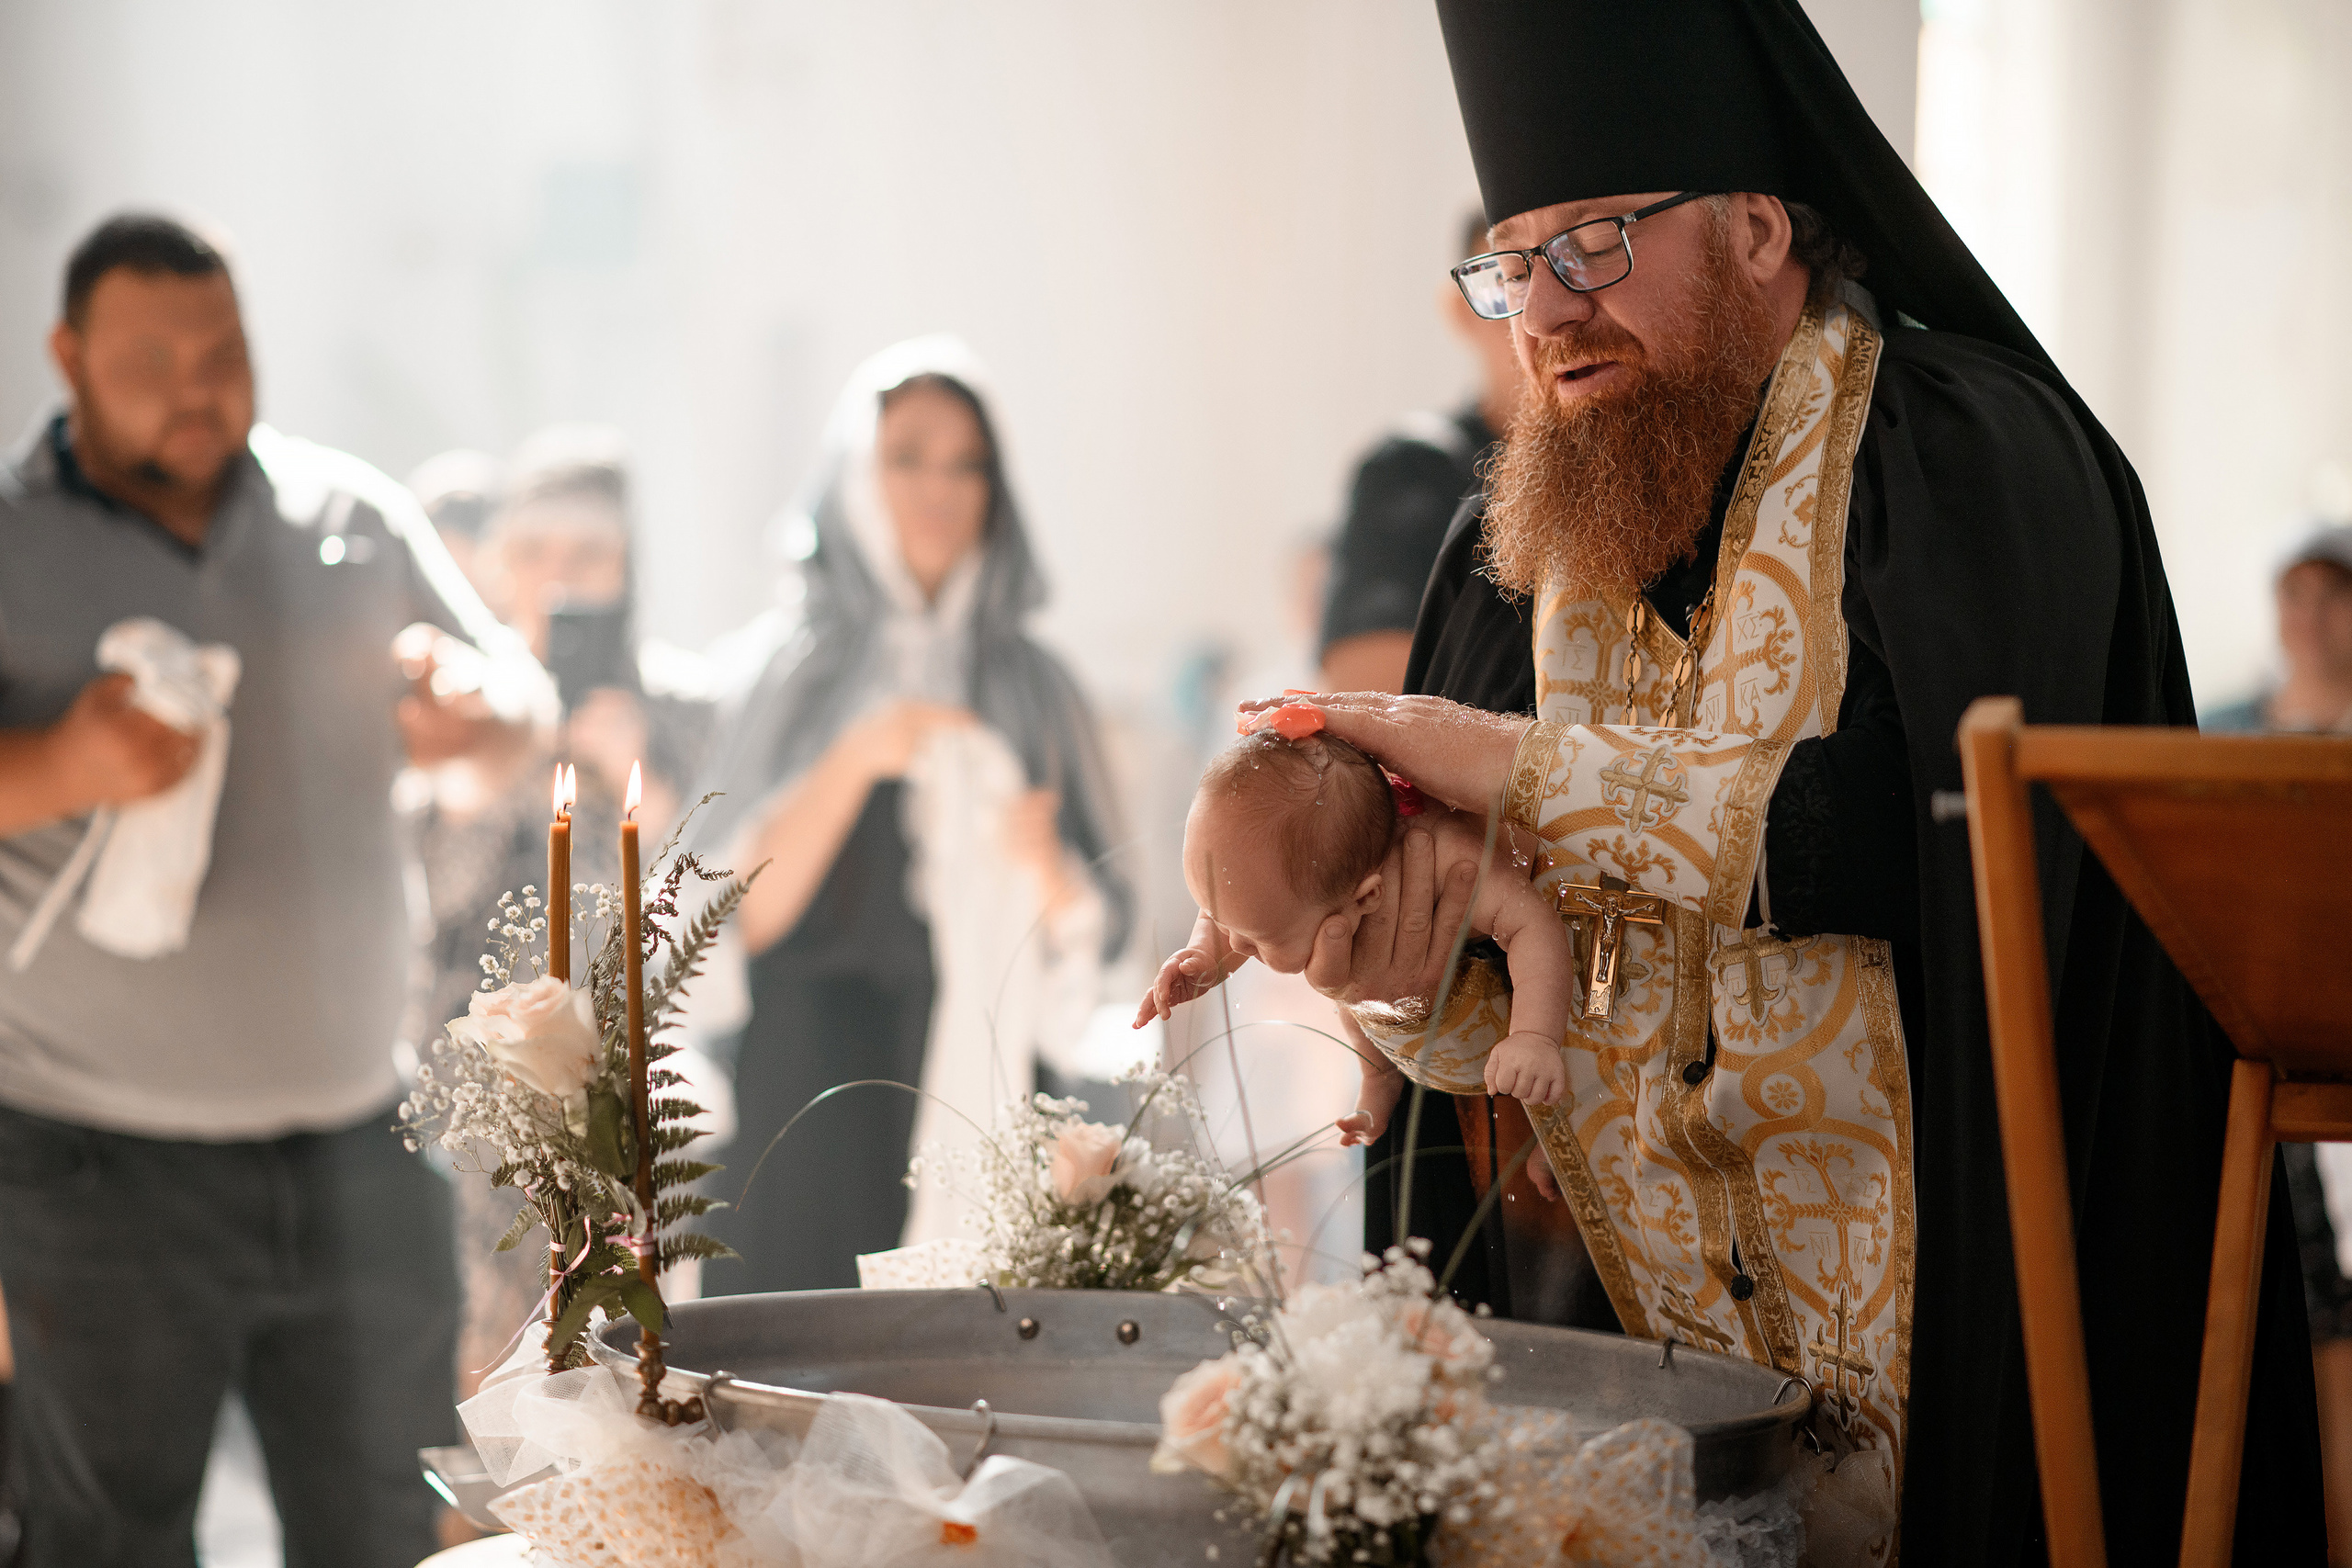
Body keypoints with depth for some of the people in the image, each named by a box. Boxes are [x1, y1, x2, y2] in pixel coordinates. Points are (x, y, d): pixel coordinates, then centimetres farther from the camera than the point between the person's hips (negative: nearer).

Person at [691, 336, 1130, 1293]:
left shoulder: (1030, 686, 11)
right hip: (816, 1102, -2)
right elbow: (742, 917, -6)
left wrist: (1046, 863, -11)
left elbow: (1097, 933, 10)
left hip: (982, 1096, 2)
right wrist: (854, 763, -16)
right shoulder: (783, 670, 4)